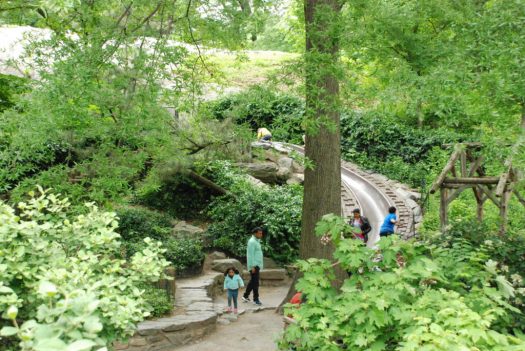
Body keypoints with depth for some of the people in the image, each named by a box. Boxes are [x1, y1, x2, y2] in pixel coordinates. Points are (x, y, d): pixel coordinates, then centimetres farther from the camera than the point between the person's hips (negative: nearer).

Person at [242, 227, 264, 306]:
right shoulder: (252, 241, -15)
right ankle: (256, 299, 1)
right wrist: (252, 266, -21)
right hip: (254, 265, -10)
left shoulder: (257, 241, 16)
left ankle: (245, 296, 25)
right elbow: (250, 255, -19)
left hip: (257, 265, 10)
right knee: (255, 282, -5)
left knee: (252, 281, 15)